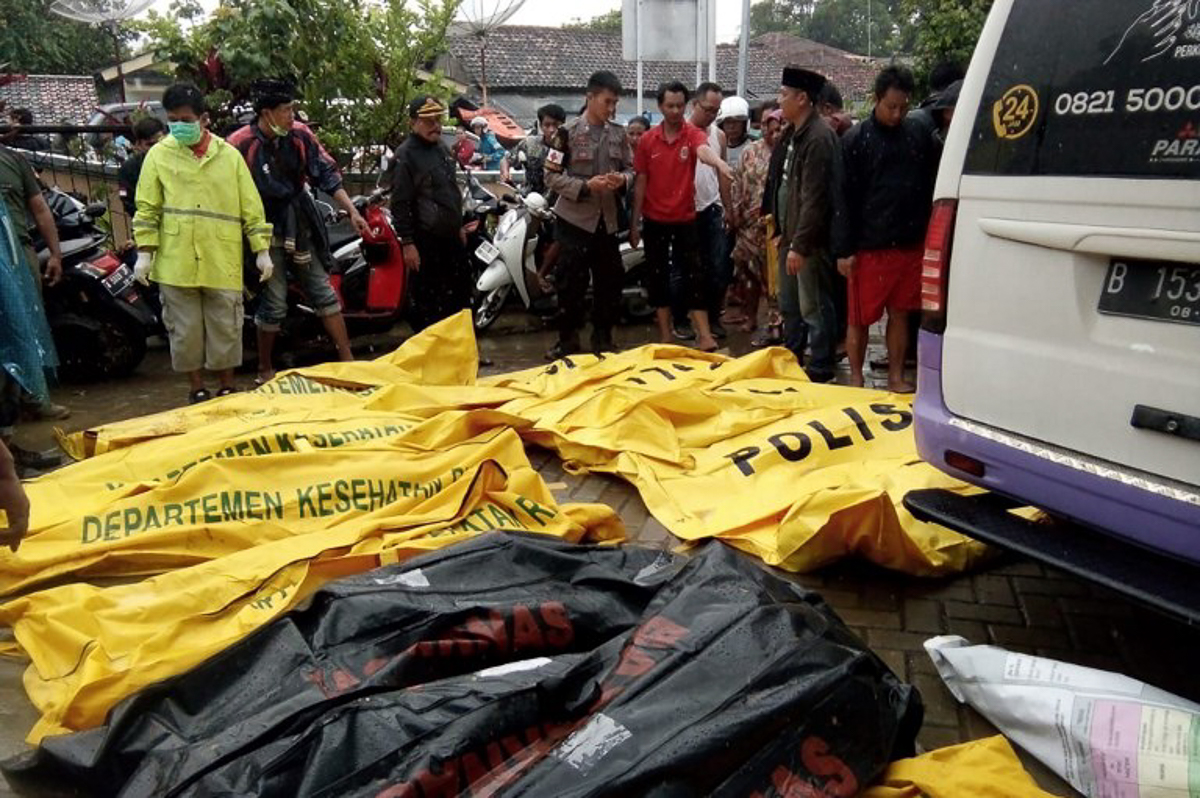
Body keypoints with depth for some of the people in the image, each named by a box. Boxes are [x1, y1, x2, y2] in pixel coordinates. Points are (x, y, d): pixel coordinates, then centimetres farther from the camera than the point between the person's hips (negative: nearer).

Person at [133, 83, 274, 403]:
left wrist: (262, 250, 2)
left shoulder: (229, 155, 6)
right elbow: (147, 208, 6)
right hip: (176, 263, 0)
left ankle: (227, 389, 23)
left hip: (222, 263, 0)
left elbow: (251, 208, 7)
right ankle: (197, 390, 21)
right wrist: (144, 252, -1)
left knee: (226, 329, 7)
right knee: (186, 331, 6)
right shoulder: (159, 154, 6)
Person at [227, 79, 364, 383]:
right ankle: (265, 369, 17)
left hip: (301, 230, 5)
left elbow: (326, 174, 3)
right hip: (267, 236, -5)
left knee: (324, 293, 7)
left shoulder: (299, 135, -2)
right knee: (274, 306, -1)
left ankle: (348, 360, 14)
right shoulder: (241, 144, -14)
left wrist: (352, 211, -5)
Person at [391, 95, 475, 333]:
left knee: (461, 289, 19)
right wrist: (407, 243, -21)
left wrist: (459, 226, 22)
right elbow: (400, 204, -18)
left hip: (451, 236, 9)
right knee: (427, 298, 0)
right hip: (425, 241, -8)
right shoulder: (405, 155, -14)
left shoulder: (442, 149, 12)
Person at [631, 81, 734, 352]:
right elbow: (640, 183, 4)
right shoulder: (647, 140, -1)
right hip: (654, 220, 2)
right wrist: (634, 223, 3)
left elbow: (704, 150, -31)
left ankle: (705, 337, -1)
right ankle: (665, 336, 17)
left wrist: (719, 161, -54)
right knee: (659, 277, 7)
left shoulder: (693, 133, -7)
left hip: (685, 219, -2)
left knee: (693, 276, -1)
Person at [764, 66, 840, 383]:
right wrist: (782, 231, 15)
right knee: (789, 305, 19)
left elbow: (815, 198, -22)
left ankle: (820, 368, 10)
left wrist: (800, 244, -23)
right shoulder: (791, 135, 12)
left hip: (810, 239, -10)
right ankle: (791, 359, 33)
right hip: (790, 234, 10)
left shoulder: (819, 137, -17)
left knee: (813, 307, -1)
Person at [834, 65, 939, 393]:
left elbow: (932, 184, 14)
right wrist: (844, 249, -8)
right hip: (869, 246, -3)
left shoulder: (918, 133, 8)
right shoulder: (856, 140, -3)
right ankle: (856, 380, 17)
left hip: (910, 243, 3)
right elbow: (846, 198, -5)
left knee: (900, 314, 10)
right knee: (860, 317, 3)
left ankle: (896, 377, 21)